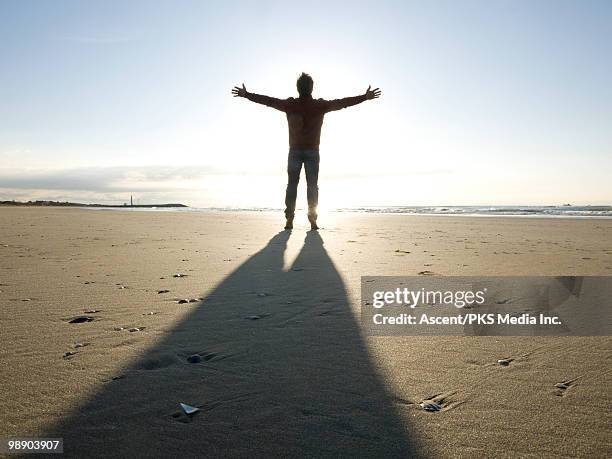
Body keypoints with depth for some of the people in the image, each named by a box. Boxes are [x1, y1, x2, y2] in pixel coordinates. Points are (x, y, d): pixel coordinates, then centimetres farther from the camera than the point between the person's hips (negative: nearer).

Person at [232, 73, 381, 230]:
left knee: (292, 184, 5)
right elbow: (343, 102, 2)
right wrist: (365, 97, 10)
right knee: (312, 185, 4)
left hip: (294, 151, 1)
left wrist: (246, 94, 18)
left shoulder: (289, 104, -1)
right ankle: (313, 220, 0)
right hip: (312, 152, -1)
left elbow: (267, 100, 6)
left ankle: (289, 220, 1)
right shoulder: (320, 105, -3)